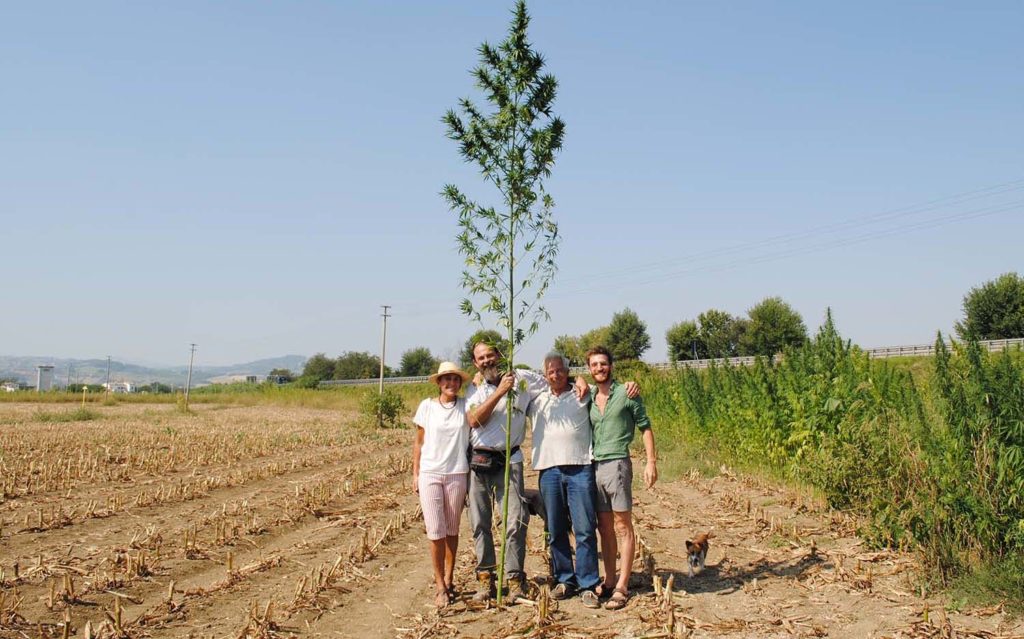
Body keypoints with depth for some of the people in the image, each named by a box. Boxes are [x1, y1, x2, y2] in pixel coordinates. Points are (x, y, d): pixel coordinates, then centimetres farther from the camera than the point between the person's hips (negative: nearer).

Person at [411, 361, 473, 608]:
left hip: (457, 474, 1)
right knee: (435, 531, -3)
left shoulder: (465, 406, 2)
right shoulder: (427, 406, 1)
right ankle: (440, 586, 6)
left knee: (452, 530, 10)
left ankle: (449, 580, 22)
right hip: (430, 474, -1)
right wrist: (415, 474, 5)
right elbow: (418, 442, 7)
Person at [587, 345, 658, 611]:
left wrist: (651, 461, -7)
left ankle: (622, 587, -1)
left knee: (622, 526, -3)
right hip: (593, 466, 5)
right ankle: (609, 581, 16)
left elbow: (645, 427, 0)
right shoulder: (589, 398, 14)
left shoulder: (626, 394, -1)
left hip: (617, 464, -5)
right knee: (605, 527, 9)